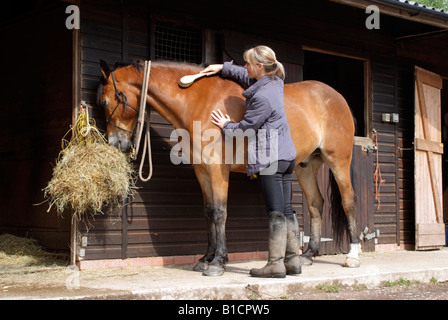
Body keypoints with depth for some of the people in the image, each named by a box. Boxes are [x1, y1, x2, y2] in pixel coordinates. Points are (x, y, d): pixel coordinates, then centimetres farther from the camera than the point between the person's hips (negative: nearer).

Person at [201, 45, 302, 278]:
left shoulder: (262, 97, -19)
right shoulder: (275, 83, 9)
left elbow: (246, 127, -11)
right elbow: (248, 77, 28)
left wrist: (227, 126, 8)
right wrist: (223, 68, 28)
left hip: (270, 158, -9)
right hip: (287, 155, 9)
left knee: (276, 211, -7)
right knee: (286, 209, 10)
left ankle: (276, 264, -2)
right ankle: (292, 261, 15)